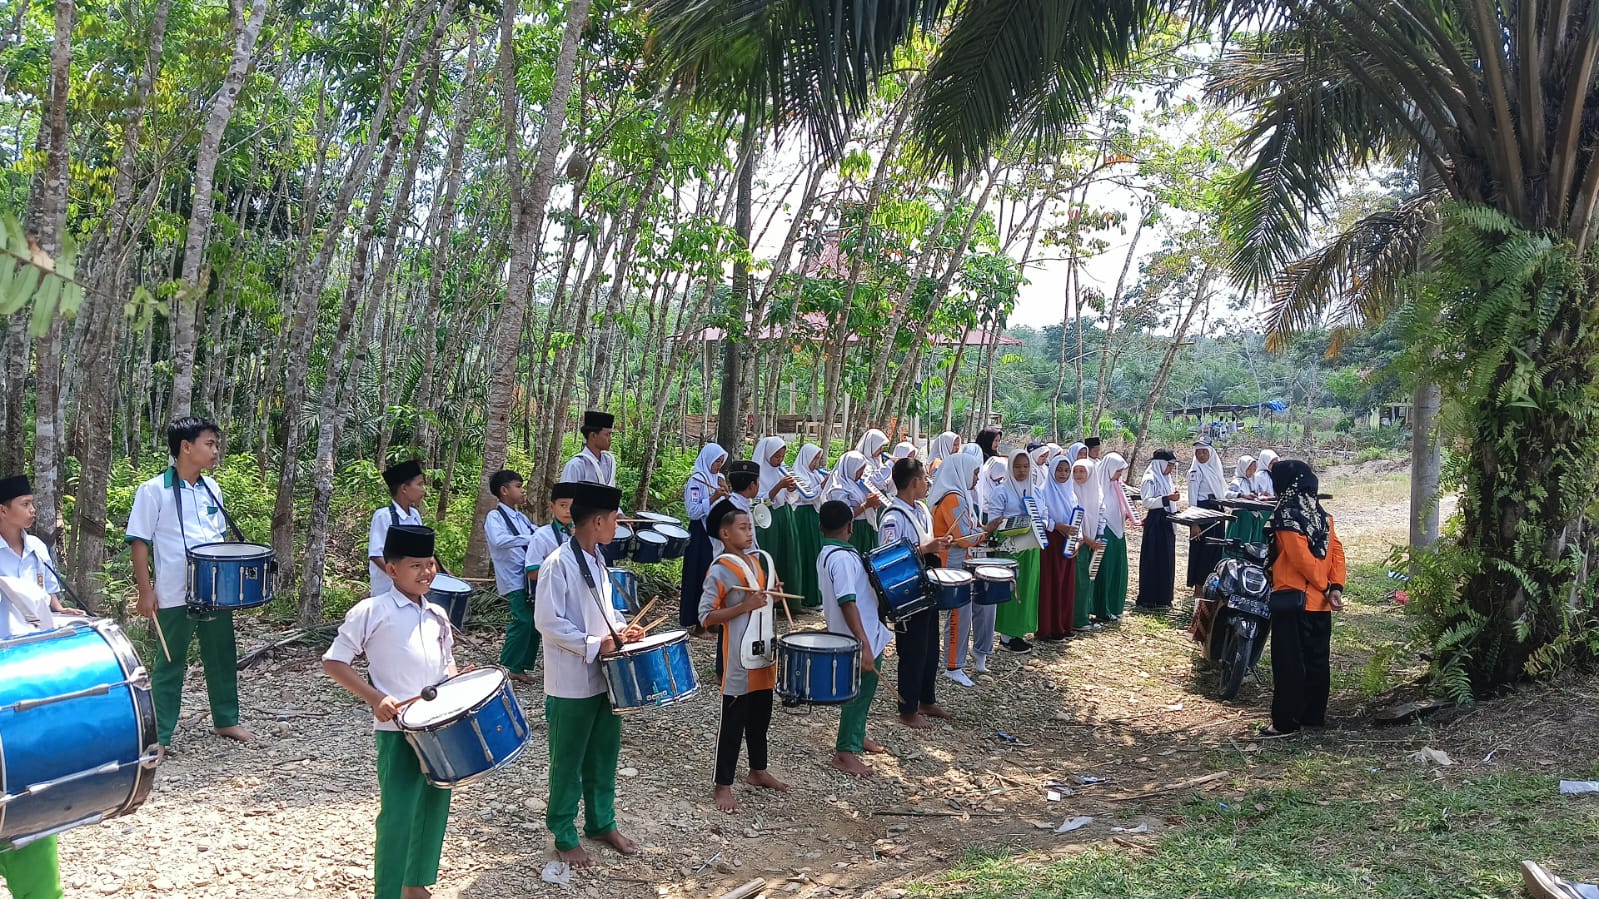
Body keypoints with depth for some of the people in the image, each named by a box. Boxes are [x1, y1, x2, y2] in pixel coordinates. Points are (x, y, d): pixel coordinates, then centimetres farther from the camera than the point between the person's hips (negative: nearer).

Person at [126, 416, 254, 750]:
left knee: (223, 656, 15)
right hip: (175, 595, -6)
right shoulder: (154, 490, -10)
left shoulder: (211, 488, 8)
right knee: (170, 663, 3)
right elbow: (139, 541, -9)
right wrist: (145, 590, -12)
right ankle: (160, 736, 12)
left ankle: (226, 720, 30)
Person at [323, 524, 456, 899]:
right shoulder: (370, 611, -8)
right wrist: (375, 698, -16)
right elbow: (333, 662, -7)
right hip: (398, 729, -6)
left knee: (434, 809, 13)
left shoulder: (437, 615, 10)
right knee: (397, 814, -6)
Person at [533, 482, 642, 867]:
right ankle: (564, 837, 21)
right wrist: (593, 645, -22)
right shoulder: (558, 564, -19)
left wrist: (621, 628, 2)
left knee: (605, 755, 18)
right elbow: (547, 622, -21)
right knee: (568, 762, 7)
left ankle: (602, 822, 35)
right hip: (572, 683, -8)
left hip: (604, 676, 8)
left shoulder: (597, 560, 8)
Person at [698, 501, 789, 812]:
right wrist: (744, 607, -24)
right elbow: (705, 617, -18)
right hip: (739, 658, -7)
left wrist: (774, 592, 1)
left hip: (765, 652, 7)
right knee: (733, 723, 0)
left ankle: (758, 771, 35)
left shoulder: (761, 560, 7)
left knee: (760, 717, 19)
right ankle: (723, 786, 10)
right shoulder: (720, 570, -16)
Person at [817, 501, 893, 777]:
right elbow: (847, 602, -30)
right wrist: (864, 644, -32)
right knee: (859, 691, 1)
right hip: (860, 639, -10)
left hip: (868, 635, 10)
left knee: (863, 690, 23)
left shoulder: (827, 553, 7)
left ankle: (856, 736, 39)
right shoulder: (843, 558, -24)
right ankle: (845, 752, 10)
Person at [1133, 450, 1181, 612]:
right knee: (1153, 561, -6)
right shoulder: (1150, 479, -11)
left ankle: (1163, 598, 17)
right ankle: (1148, 601, -2)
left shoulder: (1166, 478, 16)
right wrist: (1167, 498, -27)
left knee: (1167, 561, 10)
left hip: (1167, 523, 9)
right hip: (1155, 523, -9)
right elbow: (1146, 502, -21)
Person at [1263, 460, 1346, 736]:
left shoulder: (1286, 515, -12)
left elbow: (1301, 558, -18)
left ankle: (1286, 721, -1)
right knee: (1317, 660, 14)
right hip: (1320, 601, 7)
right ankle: (1314, 715, 21)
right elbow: (1337, 551, 3)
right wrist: (1335, 587, -4)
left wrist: (1324, 587, -9)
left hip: (1293, 599, -7)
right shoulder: (1321, 514, 10)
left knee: (1289, 663, -3)